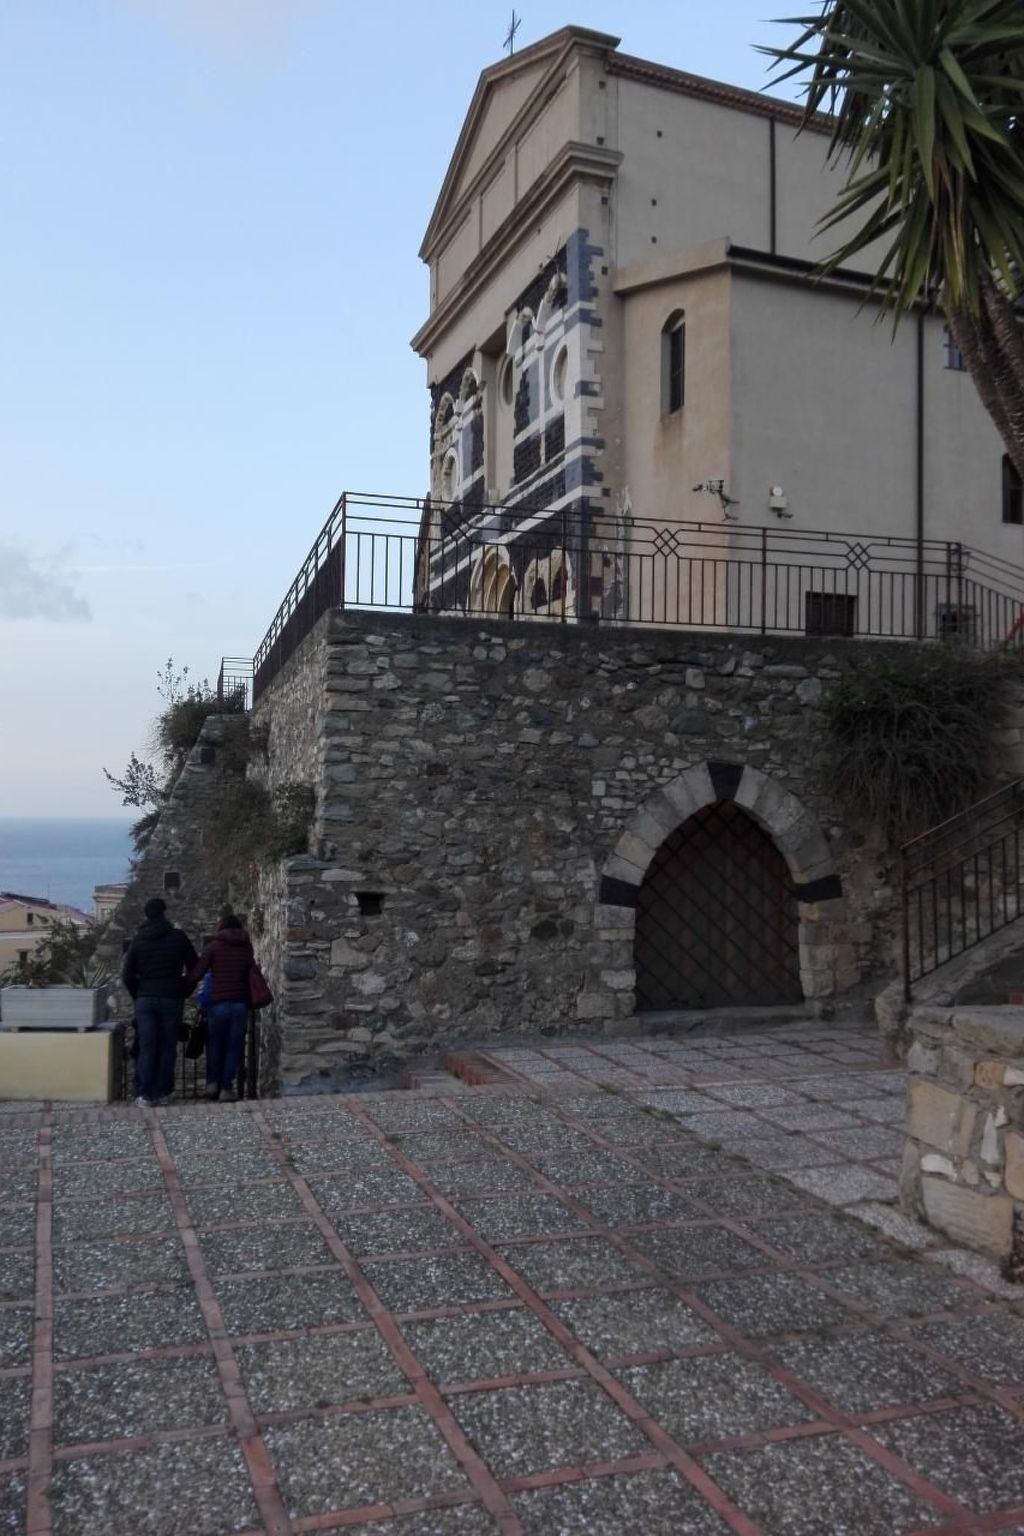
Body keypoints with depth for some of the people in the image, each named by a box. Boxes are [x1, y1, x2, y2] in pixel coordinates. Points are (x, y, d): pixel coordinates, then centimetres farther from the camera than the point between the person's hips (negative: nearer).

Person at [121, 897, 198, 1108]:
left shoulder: (138, 940, 4)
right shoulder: (179, 937, -1)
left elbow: (127, 975, 2)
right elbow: (194, 968, 2)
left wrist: (137, 995, 13)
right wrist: (184, 992, 13)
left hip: (145, 999, 2)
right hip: (172, 998, -2)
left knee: (146, 1048, 3)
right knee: (167, 1047, 6)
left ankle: (144, 1095, 0)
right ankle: (162, 1093, 7)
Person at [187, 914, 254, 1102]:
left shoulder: (214, 946, 0)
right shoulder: (246, 947, 9)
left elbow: (197, 973, -7)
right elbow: (252, 975, 12)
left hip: (218, 1002, -1)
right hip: (240, 1003, 1)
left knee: (215, 1043, 16)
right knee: (233, 1046, 6)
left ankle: (212, 1082, 10)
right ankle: (226, 1087, 4)